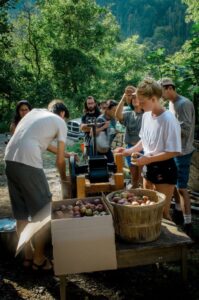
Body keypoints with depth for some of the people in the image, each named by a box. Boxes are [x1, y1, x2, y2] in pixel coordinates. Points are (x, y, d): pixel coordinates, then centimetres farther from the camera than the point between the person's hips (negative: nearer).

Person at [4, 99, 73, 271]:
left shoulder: (36, 111, 26)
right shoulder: (60, 122, 8)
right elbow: (59, 160, 10)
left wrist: (65, 154, 44)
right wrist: (64, 178, 28)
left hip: (10, 159, 8)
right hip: (28, 163, -7)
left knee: (21, 213, 17)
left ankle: (28, 256, 30)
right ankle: (39, 259, 18)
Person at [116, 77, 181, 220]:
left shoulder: (169, 120, -23)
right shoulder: (146, 116, 1)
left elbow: (174, 152, -21)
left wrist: (149, 159, -23)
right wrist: (130, 151, -1)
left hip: (164, 169, -7)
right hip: (149, 167, 8)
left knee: (162, 210, 4)